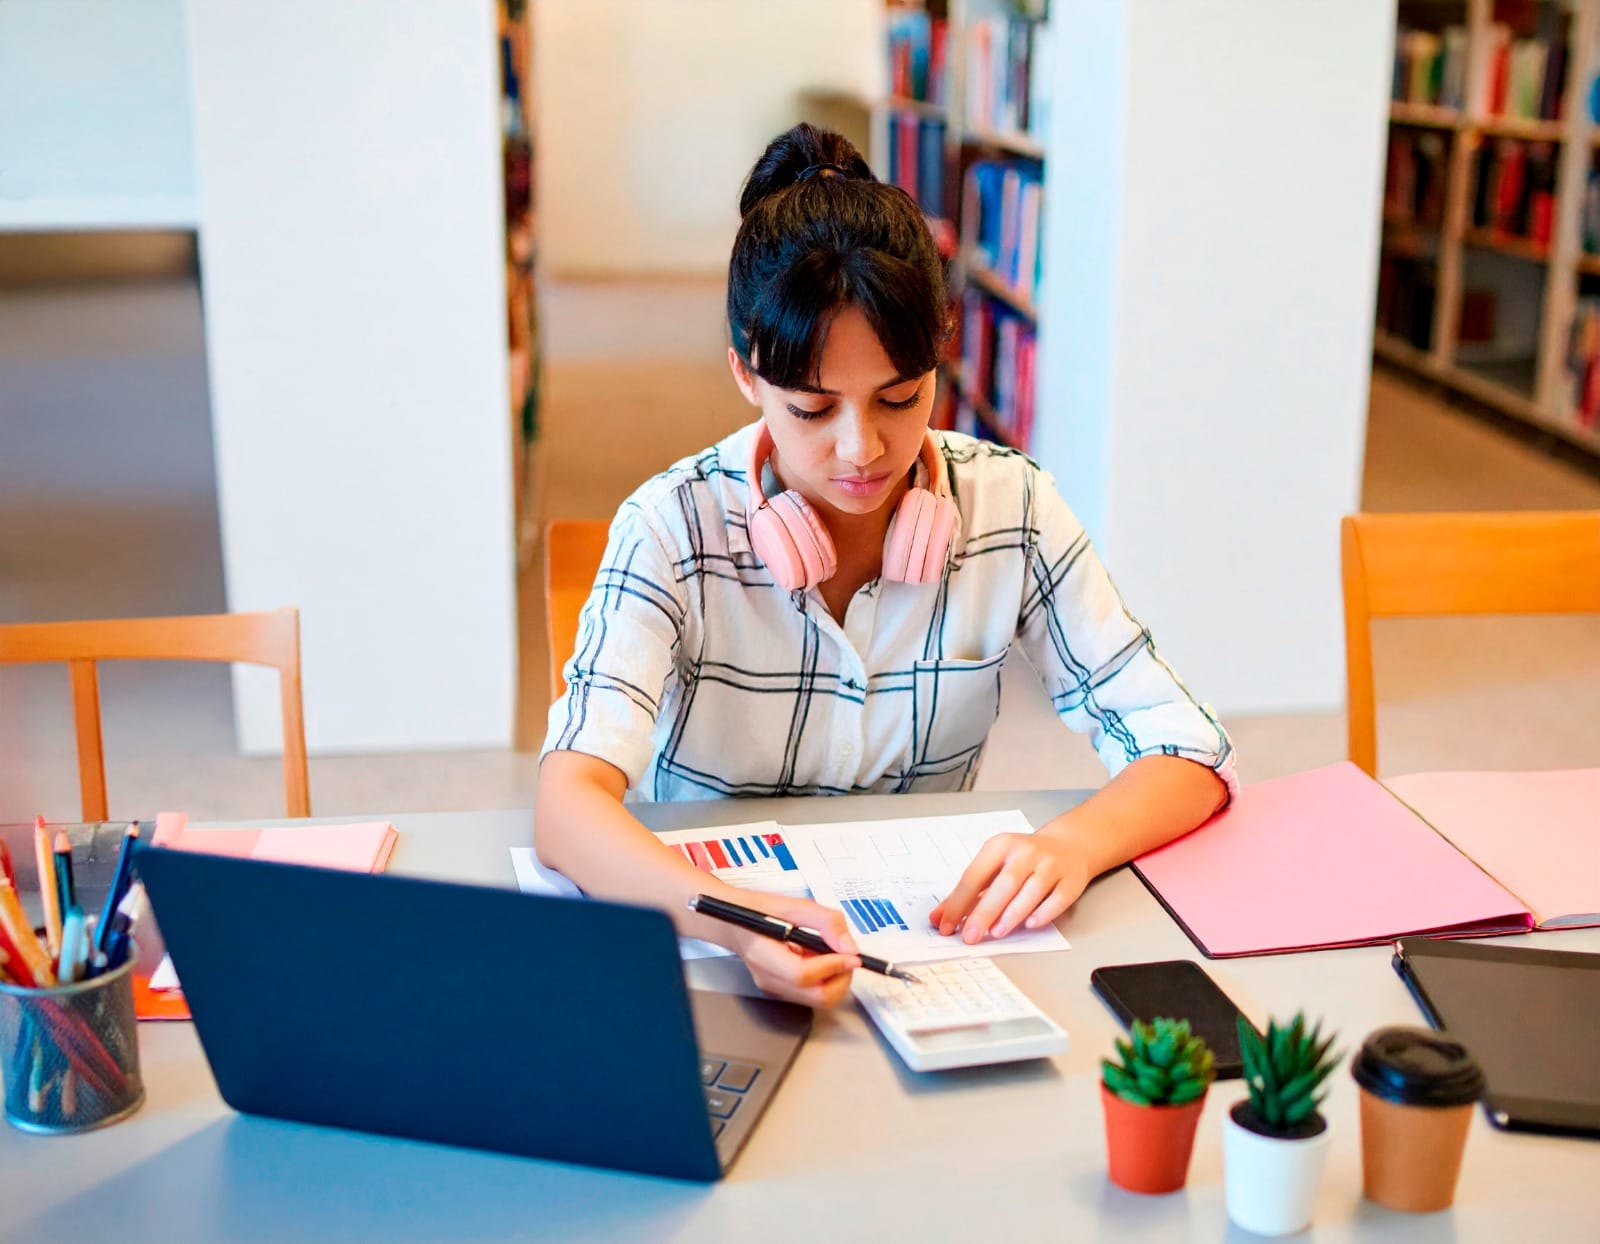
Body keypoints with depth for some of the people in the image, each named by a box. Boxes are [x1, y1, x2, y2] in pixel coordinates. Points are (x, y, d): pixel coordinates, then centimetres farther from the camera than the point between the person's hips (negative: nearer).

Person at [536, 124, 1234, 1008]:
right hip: (707, 951, -1)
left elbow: (1185, 754, -6)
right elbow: (569, 803, -26)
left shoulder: (1010, 509, -7)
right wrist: (734, 918, -45)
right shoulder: (675, 527, -15)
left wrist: (1074, 843, -28)